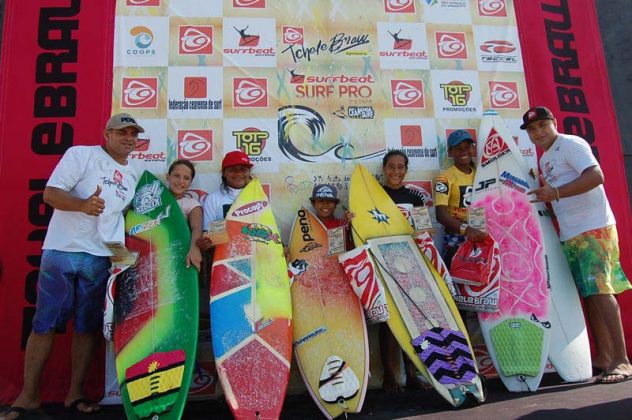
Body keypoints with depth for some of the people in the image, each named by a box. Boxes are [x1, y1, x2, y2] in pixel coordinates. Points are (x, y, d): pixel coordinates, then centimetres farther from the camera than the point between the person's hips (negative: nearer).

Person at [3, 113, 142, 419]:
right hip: (61, 252, -4)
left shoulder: (133, 176, 15)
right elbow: (50, 193, -10)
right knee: (45, 324, 1)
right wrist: (83, 204, -28)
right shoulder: (82, 154, -1)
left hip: (99, 258, 5)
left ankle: (75, 393, 19)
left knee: (88, 327, 7)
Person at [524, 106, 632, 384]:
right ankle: (603, 357, 17)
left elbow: (596, 176, -22)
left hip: (594, 229, -9)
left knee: (600, 291, -13)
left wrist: (556, 193, -26)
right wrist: (544, 192, 8)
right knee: (589, 294, 10)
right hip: (571, 235, 9)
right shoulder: (544, 159, 20)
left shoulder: (570, 144, -7)